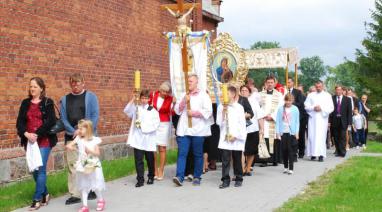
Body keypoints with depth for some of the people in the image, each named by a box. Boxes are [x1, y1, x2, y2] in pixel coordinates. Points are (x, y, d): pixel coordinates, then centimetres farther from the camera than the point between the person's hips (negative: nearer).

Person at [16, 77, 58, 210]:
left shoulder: (47, 103, -1)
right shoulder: (25, 103, 11)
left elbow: (50, 121, -11)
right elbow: (20, 122, 5)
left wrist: (37, 134, -17)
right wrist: (26, 134, -13)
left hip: (44, 141, -4)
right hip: (29, 141, 5)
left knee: (40, 169, -6)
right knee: (34, 169, 8)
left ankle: (37, 199, 1)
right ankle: (45, 194, 25)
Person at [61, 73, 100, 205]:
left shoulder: (90, 96, 2)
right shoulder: (65, 99, 10)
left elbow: (95, 116, -6)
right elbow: (63, 119, 4)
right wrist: (73, 132, -11)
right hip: (71, 137, 3)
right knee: (72, 166, 0)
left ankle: (93, 190, 19)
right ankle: (75, 195, 5)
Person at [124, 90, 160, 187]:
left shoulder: (153, 110, 1)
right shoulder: (136, 108, 7)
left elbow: (156, 124, -7)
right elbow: (126, 111, -9)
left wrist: (145, 128, -15)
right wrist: (132, 100, -17)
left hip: (149, 140, -1)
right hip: (137, 139, 1)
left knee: (150, 159, 13)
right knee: (138, 160, -2)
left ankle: (151, 177, 30)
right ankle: (140, 179, 3)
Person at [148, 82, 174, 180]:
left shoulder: (170, 99, -6)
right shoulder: (153, 95, -2)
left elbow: (172, 113, -9)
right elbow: (148, 106, 14)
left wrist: (174, 103, -21)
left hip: (164, 125, -2)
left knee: (162, 148, 0)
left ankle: (161, 171, 10)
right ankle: (155, 171, 9)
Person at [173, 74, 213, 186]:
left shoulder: (203, 95, 3)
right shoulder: (183, 95, 17)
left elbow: (208, 111, -6)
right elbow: (177, 110, 10)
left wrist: (194, 113, -11)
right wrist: (184, 101, -5)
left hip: (198, 129, -3)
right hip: (183, 129, 3)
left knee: (198, 154, 5)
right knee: (182, 153, -7)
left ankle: (197, 177, 14)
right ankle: (179, 177, -13)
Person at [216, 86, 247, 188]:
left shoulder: (239, 107, -1)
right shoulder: (221, 107, 4)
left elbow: (242, 124, -2)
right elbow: (219, 122, 0)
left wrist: (236, 136, -8)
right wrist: (223, 113, -13)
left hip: (237, 139, -1)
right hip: (224, 138, 1)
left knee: (237, 160, 8)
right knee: (225, 159, -4)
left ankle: (238, 179, 21)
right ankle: (225, 180, 2)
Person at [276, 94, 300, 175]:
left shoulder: (295, 109, 1)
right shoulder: (281, 109, 3)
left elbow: (297, 122, 4)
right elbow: (278, 121, 4)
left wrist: (297, 132, -2)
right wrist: (277, 132, -3)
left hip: (292, 132, -1)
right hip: (283, 132, 2)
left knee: (291, 150, -3)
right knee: (284, 150, 6)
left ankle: (290, 168, 1)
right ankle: (285, 167, 18)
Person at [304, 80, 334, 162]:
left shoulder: (327, 96, 9)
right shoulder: (310, 95, 13)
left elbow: (331, 108, 2)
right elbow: (306, 106, 7)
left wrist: (321, 108, -12)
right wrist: (313, 108, -11)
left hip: (322, 118, -1)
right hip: (312, 118, 2)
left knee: (321, 136, -7)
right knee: (312, 136, -2)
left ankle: (321, 154, -10)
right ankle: (313, 153, 6)